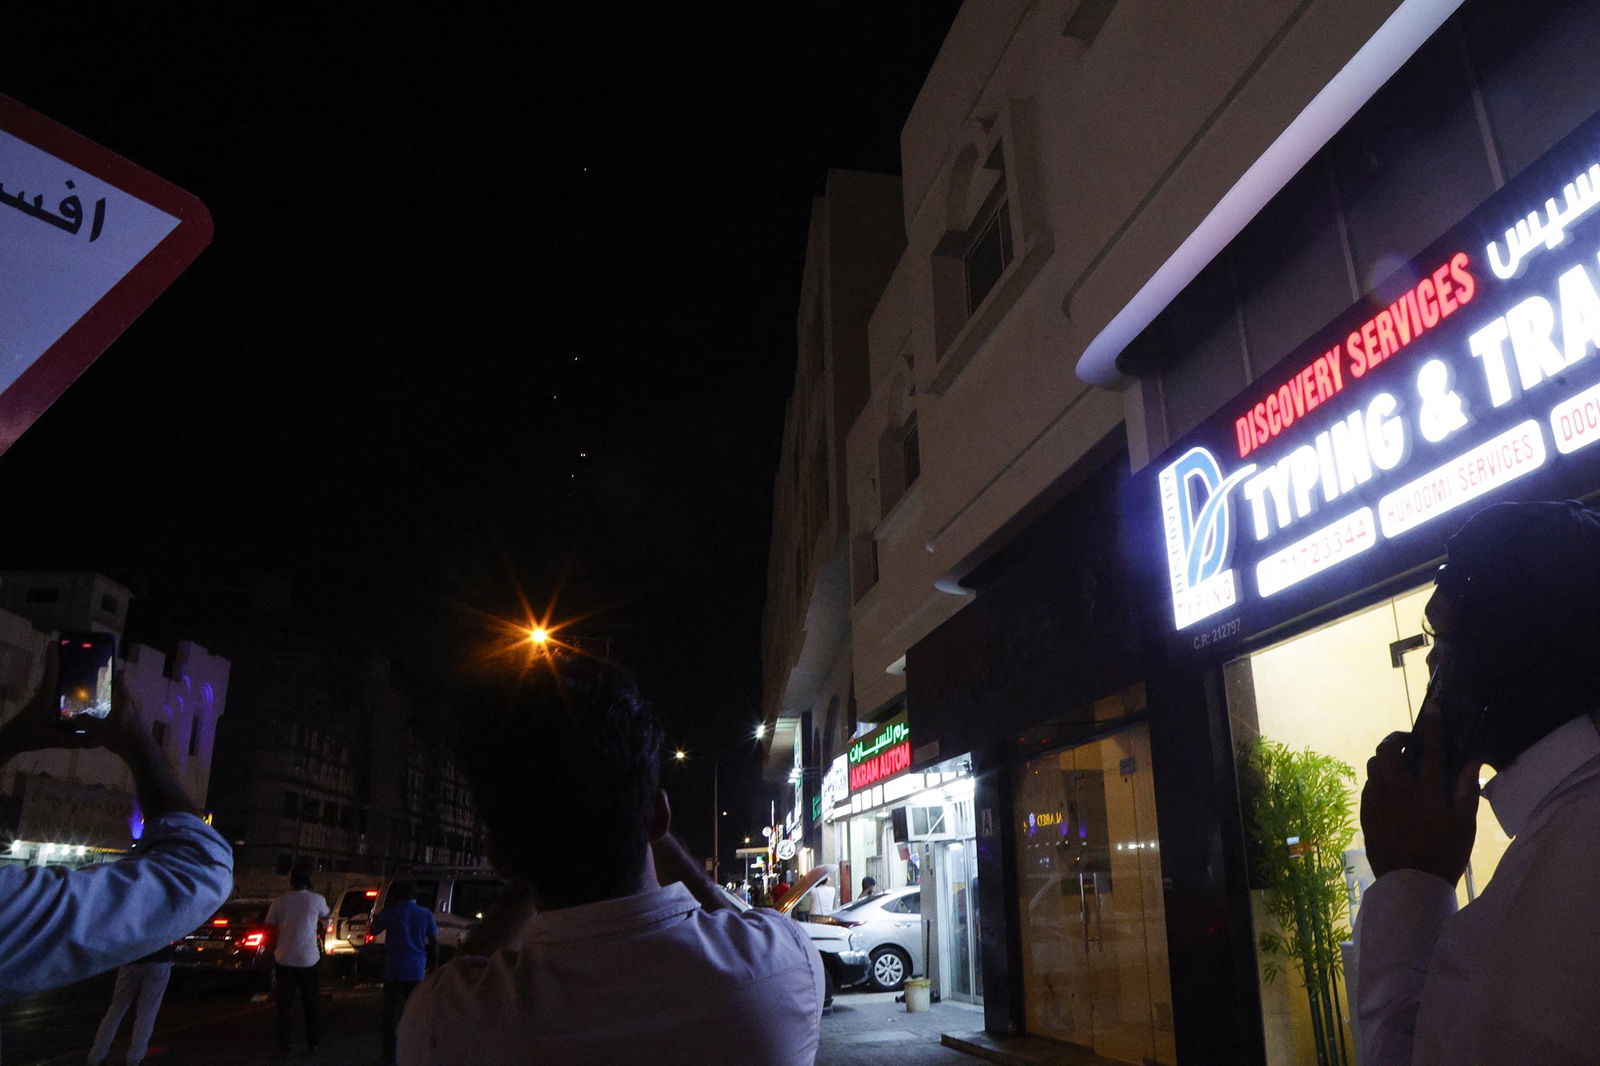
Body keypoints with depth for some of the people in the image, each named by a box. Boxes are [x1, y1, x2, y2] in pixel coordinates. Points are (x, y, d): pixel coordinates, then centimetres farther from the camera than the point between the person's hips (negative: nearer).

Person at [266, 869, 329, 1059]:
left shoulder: (279, 902, -3)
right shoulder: (317, 900, -5)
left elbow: (270, 931, 3)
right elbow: (325, 917, 16)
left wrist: (273, 951, 18)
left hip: (284, 959, 0)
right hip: (309, 959, 0)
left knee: (285, 1005, 10)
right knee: (311, 1003, 13)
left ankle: (285, 1046, 10)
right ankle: (313, 1044, 18)